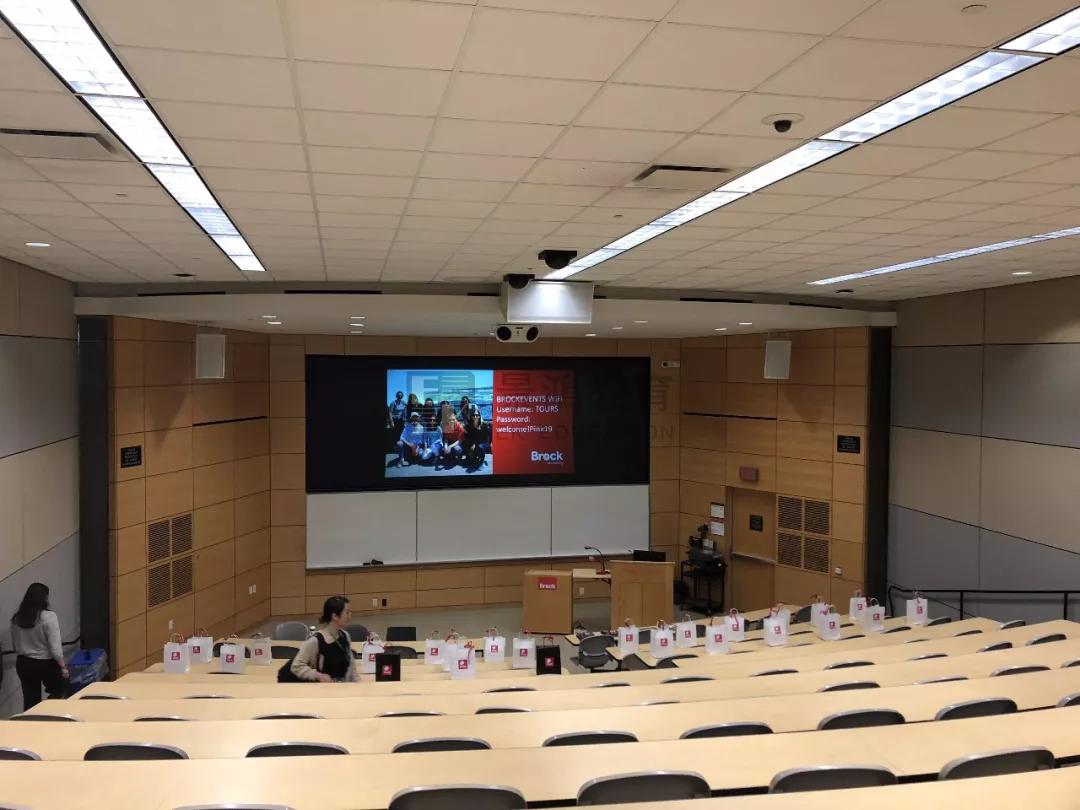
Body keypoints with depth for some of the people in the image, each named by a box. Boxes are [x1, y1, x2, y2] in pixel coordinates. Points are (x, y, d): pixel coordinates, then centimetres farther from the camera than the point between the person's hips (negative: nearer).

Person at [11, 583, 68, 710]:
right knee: (59, 691, 17)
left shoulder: (16, 618, 0)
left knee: (30, 700, 11)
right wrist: (63, 666, -9)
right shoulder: (49, 617, -18)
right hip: (46, 664, -5)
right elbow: (55, 647, -18)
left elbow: (15, 644, 11)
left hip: (23, 663, 5)